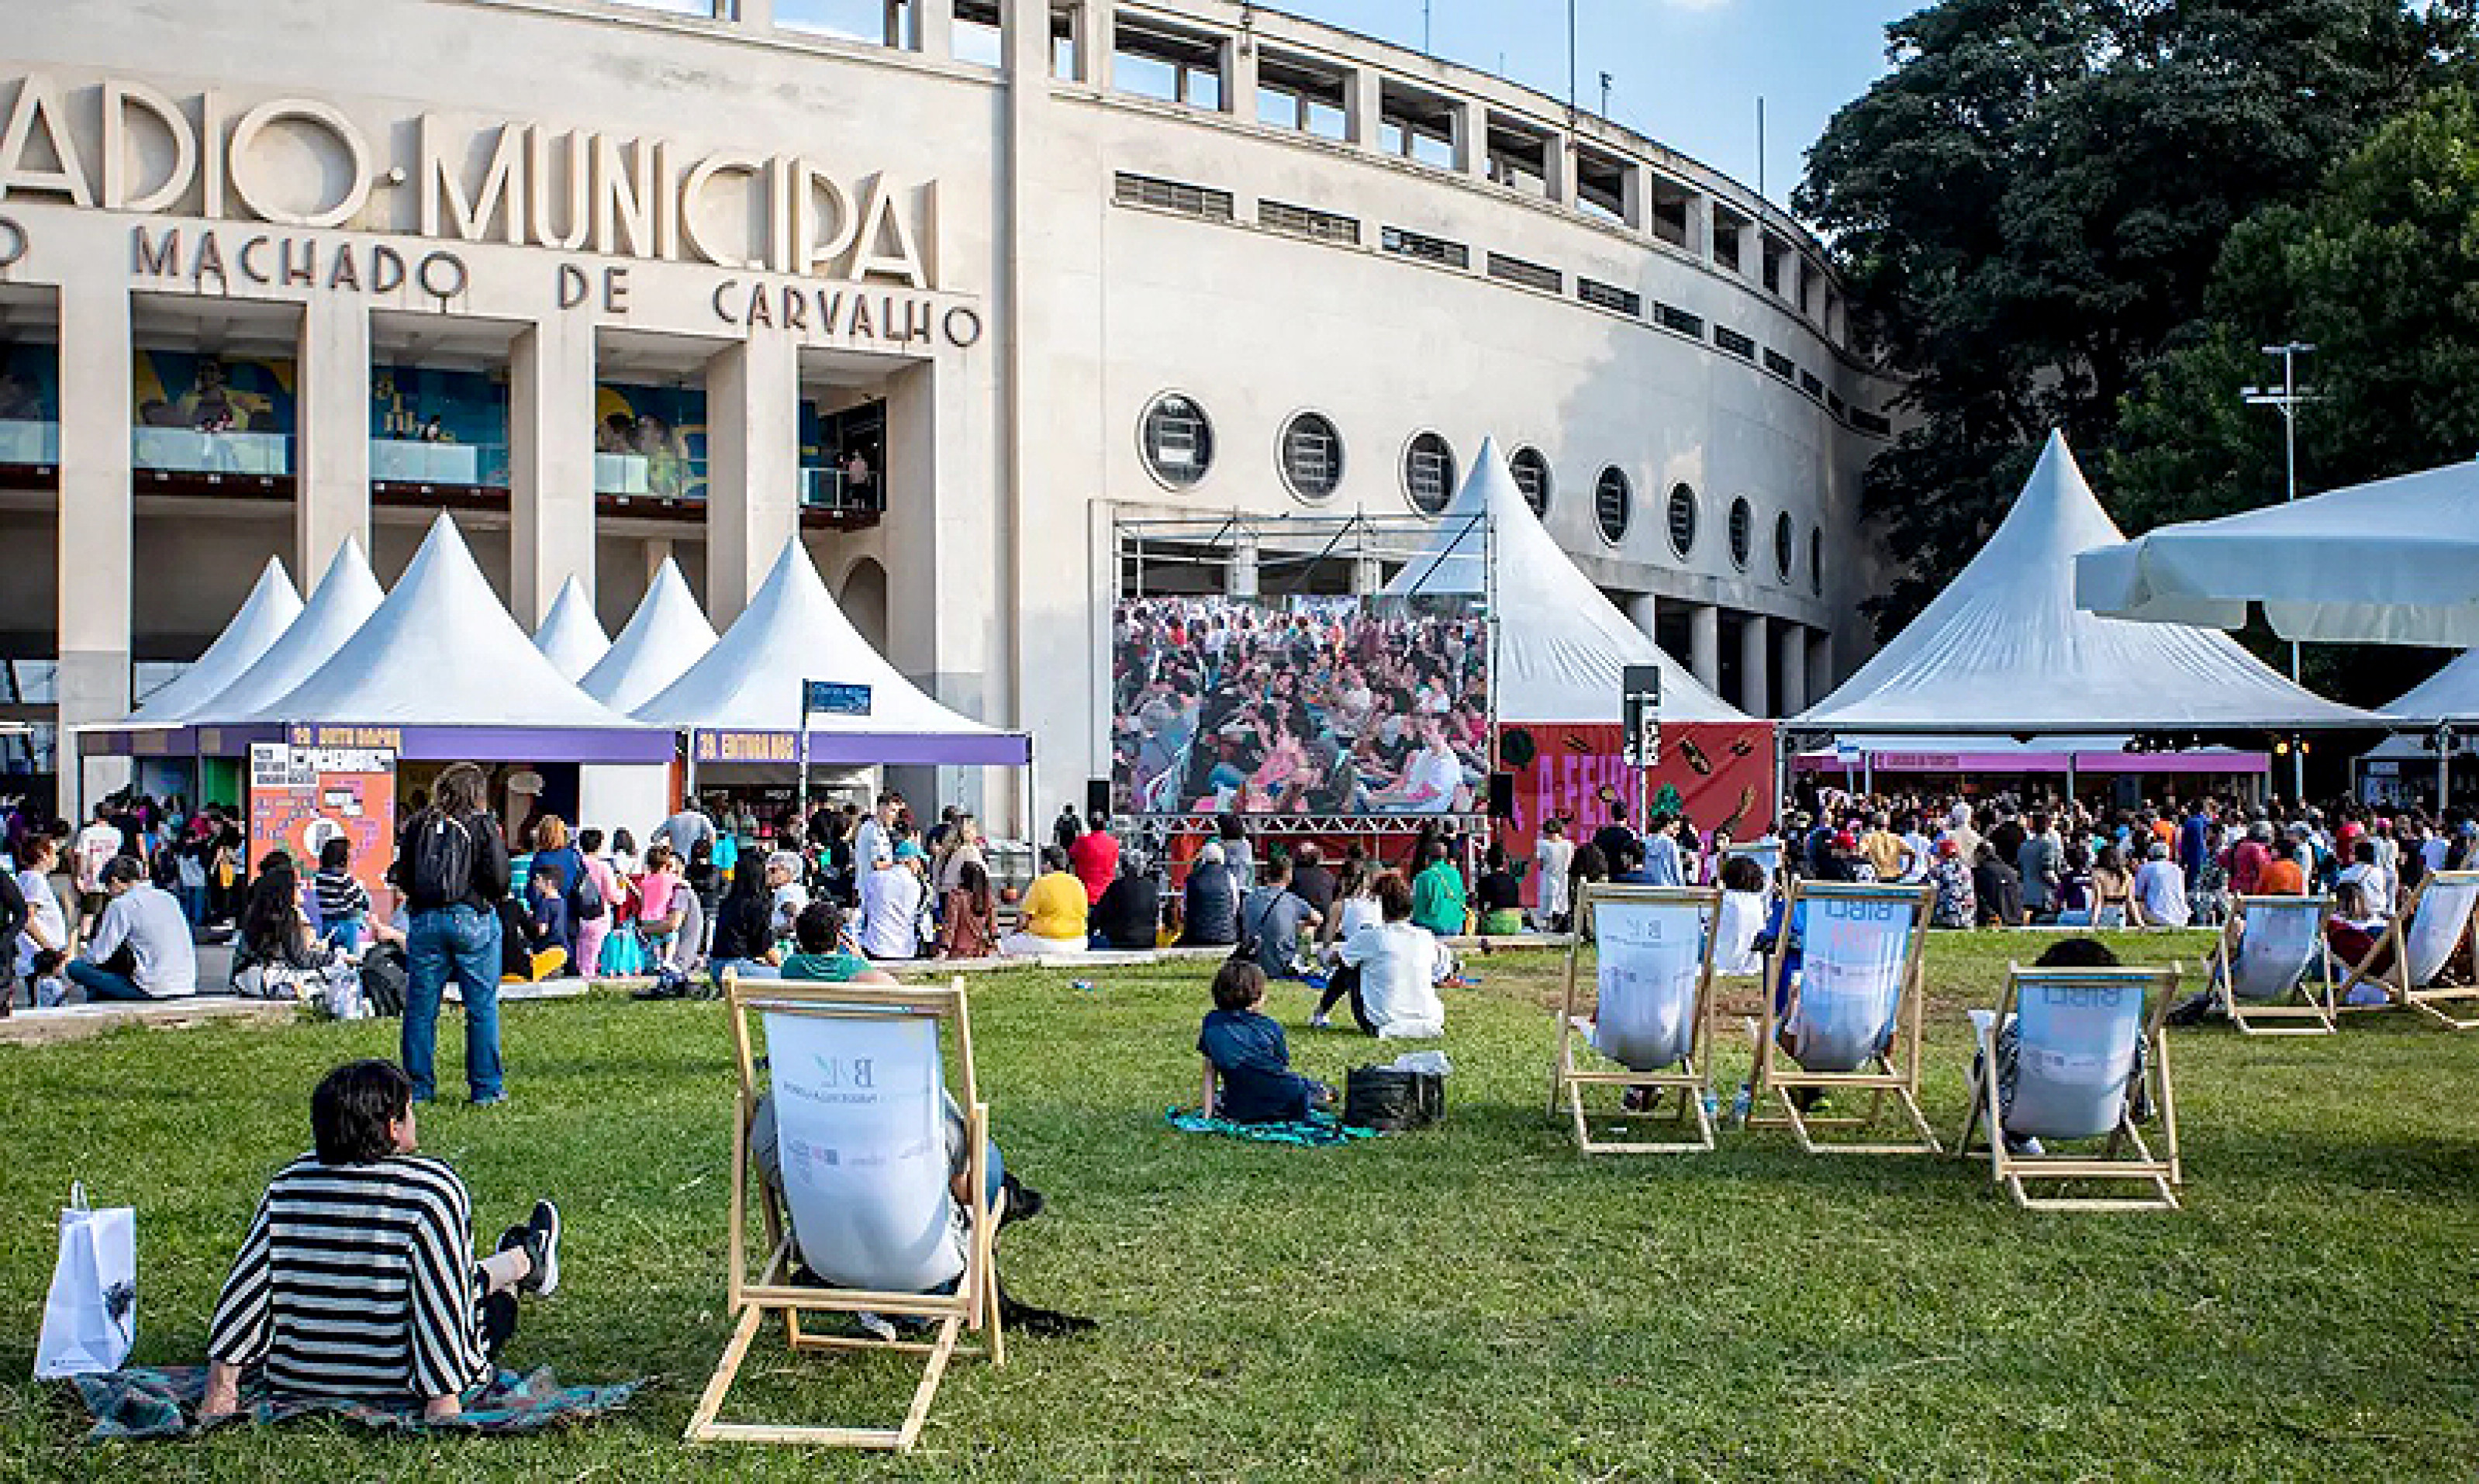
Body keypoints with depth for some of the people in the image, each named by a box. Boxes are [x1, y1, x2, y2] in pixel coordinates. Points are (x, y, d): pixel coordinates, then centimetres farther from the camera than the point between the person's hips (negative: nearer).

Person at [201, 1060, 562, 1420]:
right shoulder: (434, 1189, -22)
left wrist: (220, 1391, 0)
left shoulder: (288, 1184, -5)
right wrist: (443, 1404, -21)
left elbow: (243, 1289, -4)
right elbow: (441, 1304, -25)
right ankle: (527, 1261, 57)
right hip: (401, 1389, -5)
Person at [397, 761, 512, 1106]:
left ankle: (417, 1086, 15)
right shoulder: (483, 824, -5)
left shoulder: (418, 824, 5)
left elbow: (402, 877, 6)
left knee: (420, 1008, 9)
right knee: (482, 1006, 4)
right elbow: (499, 878, -10)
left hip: (424, 920, 3)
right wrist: (494, 899, 10)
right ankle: (486, 1087, 7)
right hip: (473, 919, -3)